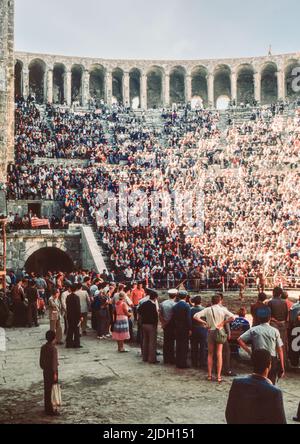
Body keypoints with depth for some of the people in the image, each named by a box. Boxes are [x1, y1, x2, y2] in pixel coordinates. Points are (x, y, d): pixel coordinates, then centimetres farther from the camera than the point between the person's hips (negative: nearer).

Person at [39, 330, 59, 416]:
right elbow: (53, 362, -19)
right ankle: (50, 410, 4)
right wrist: (55, 373, -15)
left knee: (46, 390, 15)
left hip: (45, 371, 8)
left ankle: (47, 408, 24)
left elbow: (41, 360, 11)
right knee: (51, 391, 0)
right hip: (52, 371, -8)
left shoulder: (43, 347, 4)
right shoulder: (53, 348, -20)